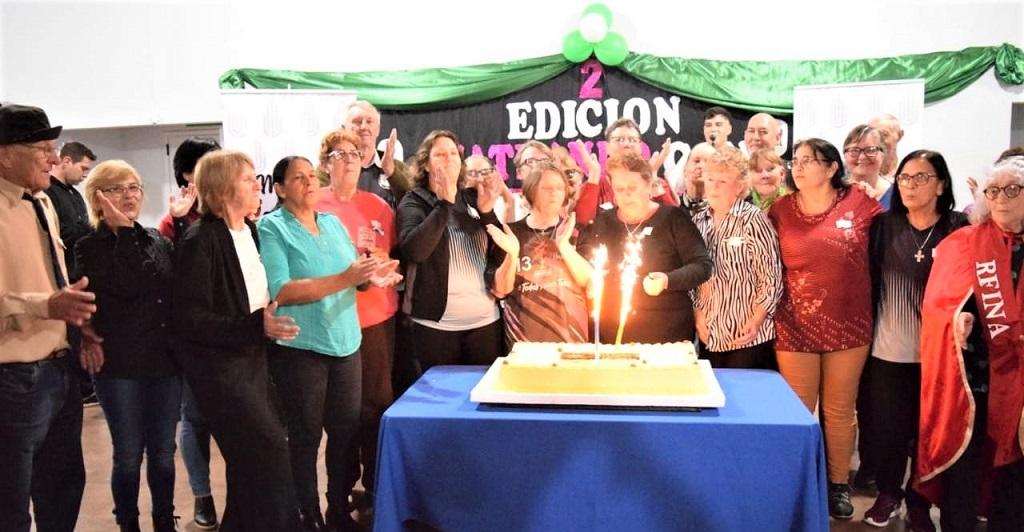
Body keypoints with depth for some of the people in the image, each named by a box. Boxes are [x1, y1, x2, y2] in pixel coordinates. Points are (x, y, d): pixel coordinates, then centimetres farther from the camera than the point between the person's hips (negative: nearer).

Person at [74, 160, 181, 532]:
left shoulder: (158, 241, 9)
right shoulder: (89, 248, -4)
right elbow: (126, 287, -22)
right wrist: (123, 231, -18)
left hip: (165, 362, 4)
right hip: (120, 366, -3)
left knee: (163, 453, 12)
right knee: (128, 457, 7)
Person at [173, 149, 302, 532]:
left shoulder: (249, 231, 8)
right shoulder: (200, 241, -16)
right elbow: (190, 320, -19)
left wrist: (269, 321, 7)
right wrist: (256, 327, -24)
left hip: (251, 357, 8)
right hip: (218, 364, -8)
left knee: (249, 456, 13)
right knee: (269, 448, -9)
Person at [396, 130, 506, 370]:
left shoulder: (474, 198, 10)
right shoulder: (414, 202, 0)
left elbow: (502, 255, 4)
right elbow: (414, 250, -20)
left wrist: (488, 212, -9)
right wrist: (444, 204, -18)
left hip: (485, 319, 4)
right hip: (436, 323, -3)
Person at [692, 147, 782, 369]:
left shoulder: (753, 220, -10)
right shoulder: (699, 221, 5)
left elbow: (772, 278, -10)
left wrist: (756, 321, -13)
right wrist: (698, 313, 4)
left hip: (747, 335, -5)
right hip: (710, 336, 5)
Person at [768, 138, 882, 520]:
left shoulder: (859, 204, -3)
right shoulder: (781, 210, 1)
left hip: (848, 324, 0)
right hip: (796, 326, 0)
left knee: (840, 410, 11)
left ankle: (839, 484, 27)